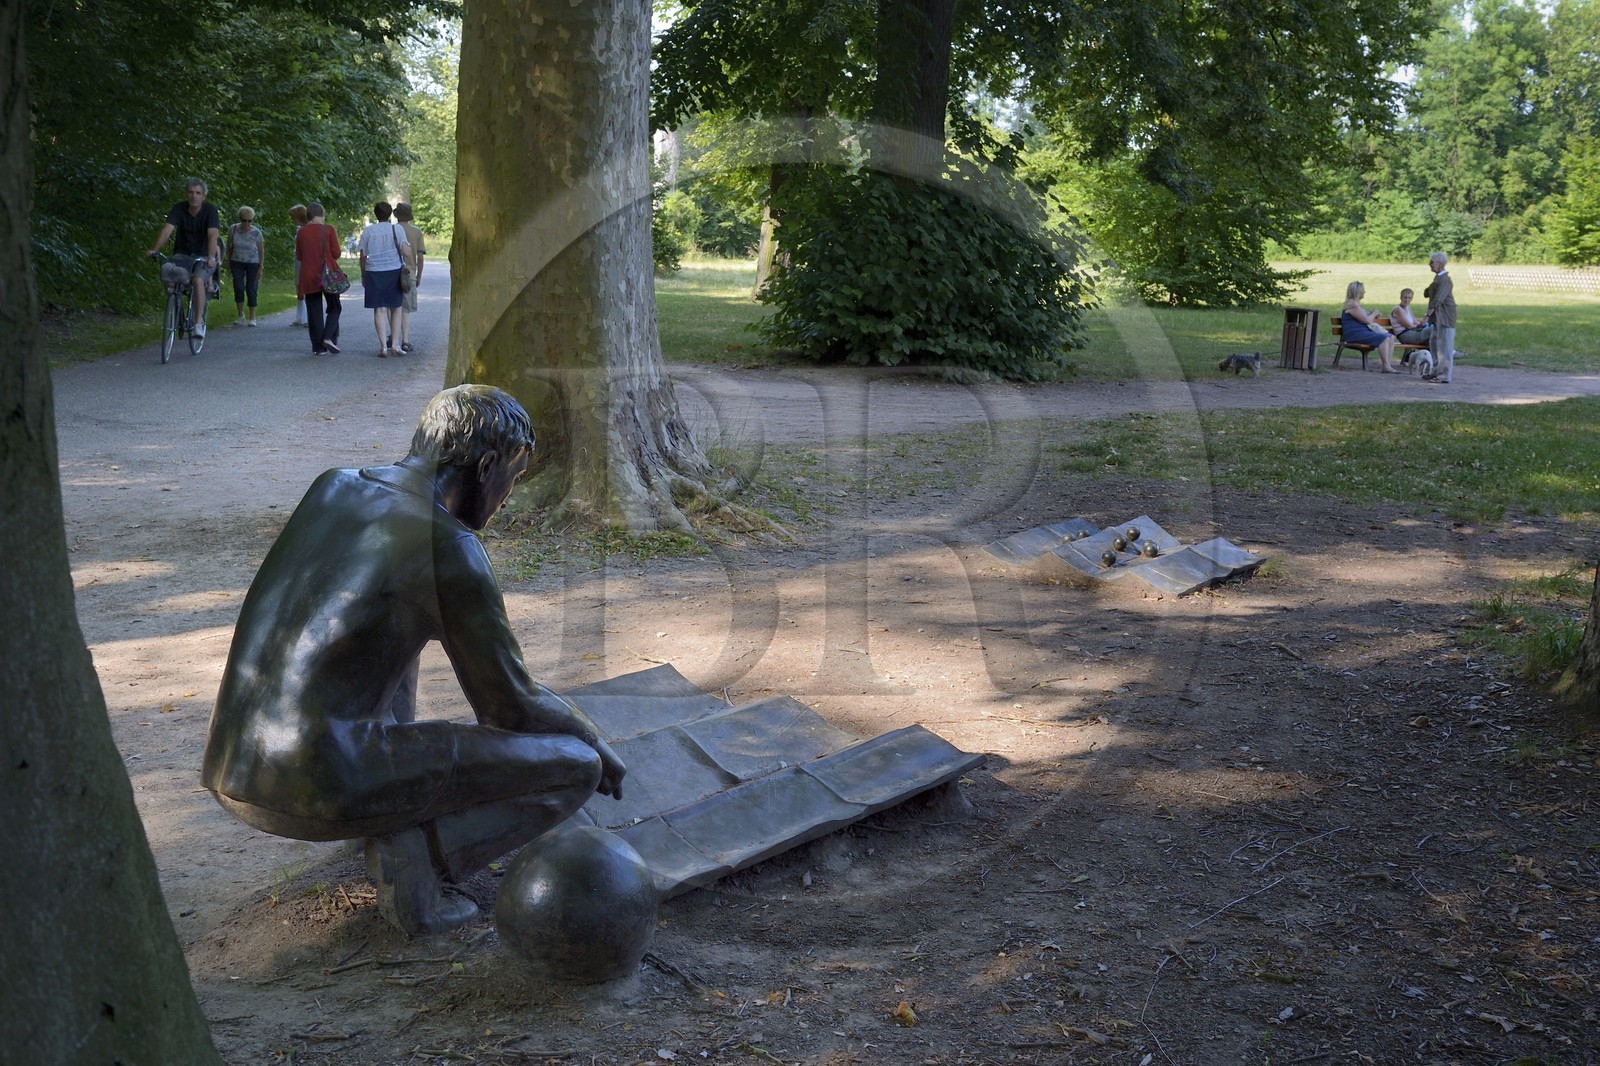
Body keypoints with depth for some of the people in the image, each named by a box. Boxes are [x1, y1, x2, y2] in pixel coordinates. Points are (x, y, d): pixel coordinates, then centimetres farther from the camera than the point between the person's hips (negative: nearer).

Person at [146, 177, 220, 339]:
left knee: (198, 280, -31)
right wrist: (154, 250, -30)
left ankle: (199, 322, -24)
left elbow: (212, 235, -24)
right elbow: (167, 229, -16)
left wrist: (211, 257, -40)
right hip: (182, 254, 2)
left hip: (203, 257, -2)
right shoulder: (179, 208, -5)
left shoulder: (210, 210, -11)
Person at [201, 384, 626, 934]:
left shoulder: (332, 486, 12)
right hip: (322, 786, -8)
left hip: (228, 769, 8)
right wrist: (595, 743, 15)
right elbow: (513, 709, -4)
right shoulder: (451, 549, -11)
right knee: (575, 766, 0)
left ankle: (394, 820, 22)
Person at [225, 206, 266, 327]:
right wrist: (228, 263, 10)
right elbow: (229, 247, 9)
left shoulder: (256, 233, -8)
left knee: (251, 289, -4)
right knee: (238, 287, -7)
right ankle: (241, 316, 5)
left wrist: (261, 268, -6)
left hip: (253, 263, -2)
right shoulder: (233, 229, -3)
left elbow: (261, 251, -2)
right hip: (237, 262, 2)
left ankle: (252, 318, 5)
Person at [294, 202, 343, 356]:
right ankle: (328, 338, -9)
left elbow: (299, 256, 8)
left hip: (308, 276, 2)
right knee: (333, 308, 11)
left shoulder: (301, 232, 3)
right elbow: (336, 253, -7)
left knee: (314, 312, 6)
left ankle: (318, 347, 5)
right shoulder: (328, 229, -6)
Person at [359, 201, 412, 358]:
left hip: (374, 273, 1)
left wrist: (363, 277, 17)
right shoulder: (396, 229, -1)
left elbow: (363, 257, 7)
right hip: (394, 271, 0)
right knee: (396, 308, 14)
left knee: (379, 310, 1)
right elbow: (406, 252, -11)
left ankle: (383, 346, -7)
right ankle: (394, 344, 11)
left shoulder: (368, 231, 4)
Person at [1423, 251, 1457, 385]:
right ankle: (1437, 372, 26)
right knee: (1434, 345, 16)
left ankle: (1445, 376, -6)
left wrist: (1427, 316, -27)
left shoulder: (1445, 280, -17)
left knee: (1444, 346, -8)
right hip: (1438, 318, 10)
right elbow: (1426, 293, 18)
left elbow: (1437, 301, -24)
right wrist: (1428, 289, -2)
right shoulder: (1438, 279, 15)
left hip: (1445, 318, -10)